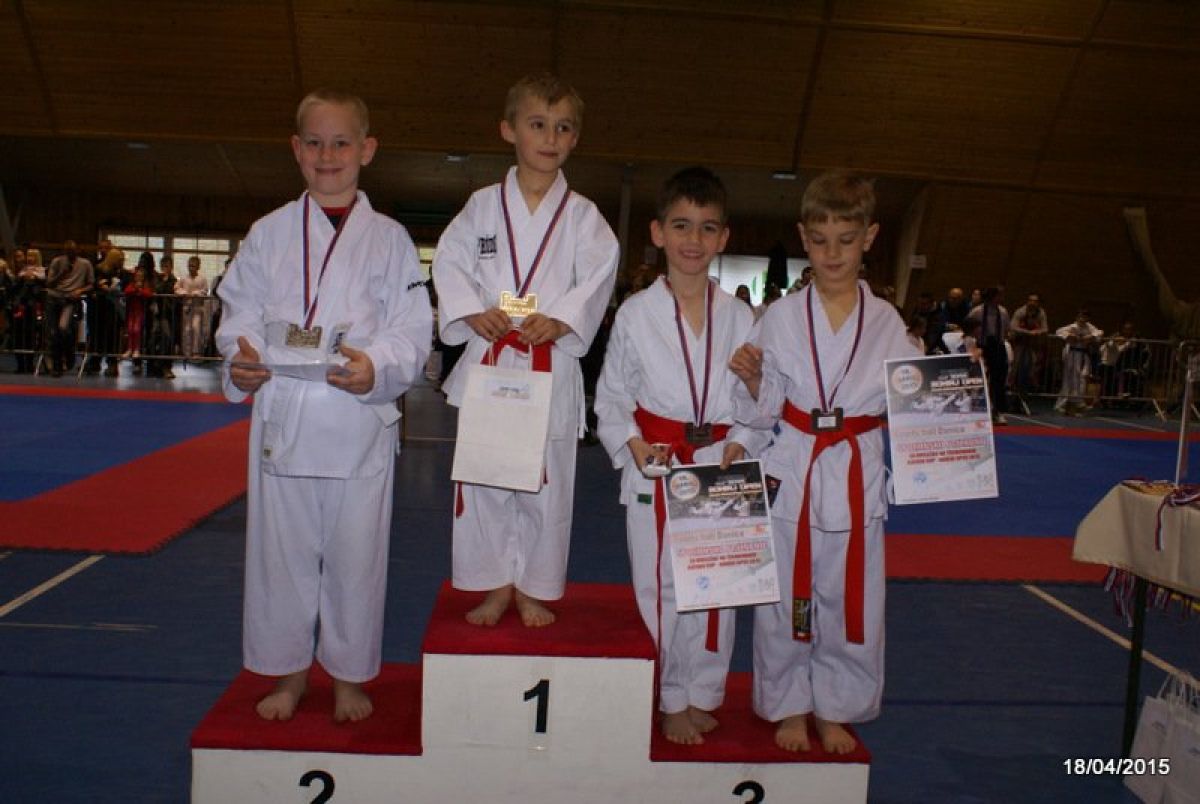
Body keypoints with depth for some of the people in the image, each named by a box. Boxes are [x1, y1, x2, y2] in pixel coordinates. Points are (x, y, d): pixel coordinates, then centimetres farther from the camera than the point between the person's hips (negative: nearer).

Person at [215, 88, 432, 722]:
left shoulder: (389, 239, 2)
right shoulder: (270, 233, 8)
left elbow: (413, 330, -2)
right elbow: (240, 311, 10)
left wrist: (377, 367, -20)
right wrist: (242, 357, -10)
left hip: (360, 420, -2)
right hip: (282, 414, 2)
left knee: (355, 553, 7)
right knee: (282, 550, 11)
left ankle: (348, 676, 27)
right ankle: (289, 673, 31)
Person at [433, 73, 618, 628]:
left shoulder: (582, 215, 4)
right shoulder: (483, 206, 6)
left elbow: (598, 275, -5)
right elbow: (450, 261, 3)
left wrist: (560, 318, -20)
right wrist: (471, 311, -13)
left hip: (552, 364, -1)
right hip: (488, 359, 1)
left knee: (547, 485, 6)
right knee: (484, 478, 7)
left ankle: (534, 590, 24)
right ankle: (496, 586, 24)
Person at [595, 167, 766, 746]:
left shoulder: (740, 318, 3)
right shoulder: (636, 314, -3)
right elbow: (611, 395, 3)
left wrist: (740, 443, -8)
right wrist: (633, 445, -11)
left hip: (721, 468, 2)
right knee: (659, 585, 4)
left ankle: (702, 694, 28)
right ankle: (670, 701, 23)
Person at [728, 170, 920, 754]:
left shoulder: (886, 322, 2)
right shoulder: (782, 317, -2)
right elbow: (763, 411, 1)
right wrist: (752, 378, -18)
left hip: (858, 477, 1)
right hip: (792, 473, -1)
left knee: (851, 598, 10)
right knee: (785, 596, 8)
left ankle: (835, 709, 32)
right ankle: (788, 706, 29)